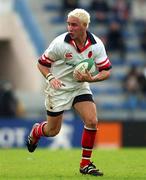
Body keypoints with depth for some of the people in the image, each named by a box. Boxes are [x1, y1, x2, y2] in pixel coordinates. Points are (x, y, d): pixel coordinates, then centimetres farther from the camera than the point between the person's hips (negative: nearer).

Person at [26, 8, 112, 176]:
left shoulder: (96, 45, -15)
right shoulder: (60, 43, -22)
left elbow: (106, 71, -8)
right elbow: (42, 63, -8)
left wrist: (91, 79, -27)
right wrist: (50, 77, -26)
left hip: (80, 87, 3)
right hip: (59, 88, -2)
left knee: (92, 121, -16)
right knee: (52, 131, 6)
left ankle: (85, 164, -2)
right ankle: (35, 131, 44)